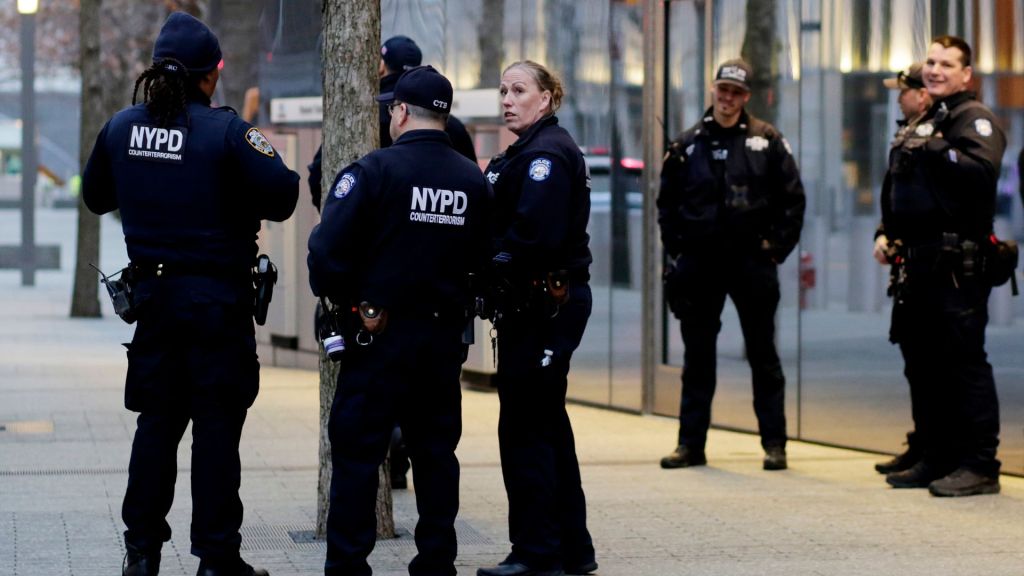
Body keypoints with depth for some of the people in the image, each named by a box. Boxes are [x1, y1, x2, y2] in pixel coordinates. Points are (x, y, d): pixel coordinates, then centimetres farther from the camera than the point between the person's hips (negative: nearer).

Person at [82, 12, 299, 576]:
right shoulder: (226, 131, -14)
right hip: (218, 297, -5)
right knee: (216, 427, 1)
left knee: (156, 422, 13)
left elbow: (96, 196, 17)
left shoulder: (121, 128, 2)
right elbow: (282, 196, -16)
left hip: (153, 294, 5)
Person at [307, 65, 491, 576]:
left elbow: (328, 248, -14)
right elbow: (481, 259, 9)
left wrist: (340, 297, 3)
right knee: (435, 451, 12)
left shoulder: (374, 170, -12)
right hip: (445, 335, 5)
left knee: (357, 450, 1)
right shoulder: (473, 180, 4)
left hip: (380, 336, -5)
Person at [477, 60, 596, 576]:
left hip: (543, 306, -11)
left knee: (524, 427, -6)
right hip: (542, 305, 11)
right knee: (547, 424, 15)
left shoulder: (546, 153, -14)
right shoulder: (531, 152, 18)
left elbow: (535, 236, -25)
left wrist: (493, 262, -13)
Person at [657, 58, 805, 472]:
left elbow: (792, 199, 2)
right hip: (699, 263, 2)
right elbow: (667, 202, 13)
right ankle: (691, 444, 11)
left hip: (752, 262, -2)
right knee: (698, 357, 6)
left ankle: (774, 444, 7)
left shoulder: (767, 141, 1)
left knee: (763, 356, 3)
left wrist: (777, 247, -4)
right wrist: (677, 249, 4)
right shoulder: (688, 144, 7)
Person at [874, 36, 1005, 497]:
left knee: (964, 362, -10)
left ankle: (980, 466, -9)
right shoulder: (924, 123, 24)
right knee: (921, 363, 12)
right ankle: (936, 460, 20)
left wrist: (938, 151, -24)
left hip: (956, 264, -10)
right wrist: (889, 231, 19)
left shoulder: (973, 118, -4)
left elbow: (982, 169, -24)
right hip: (919, 263, 10)